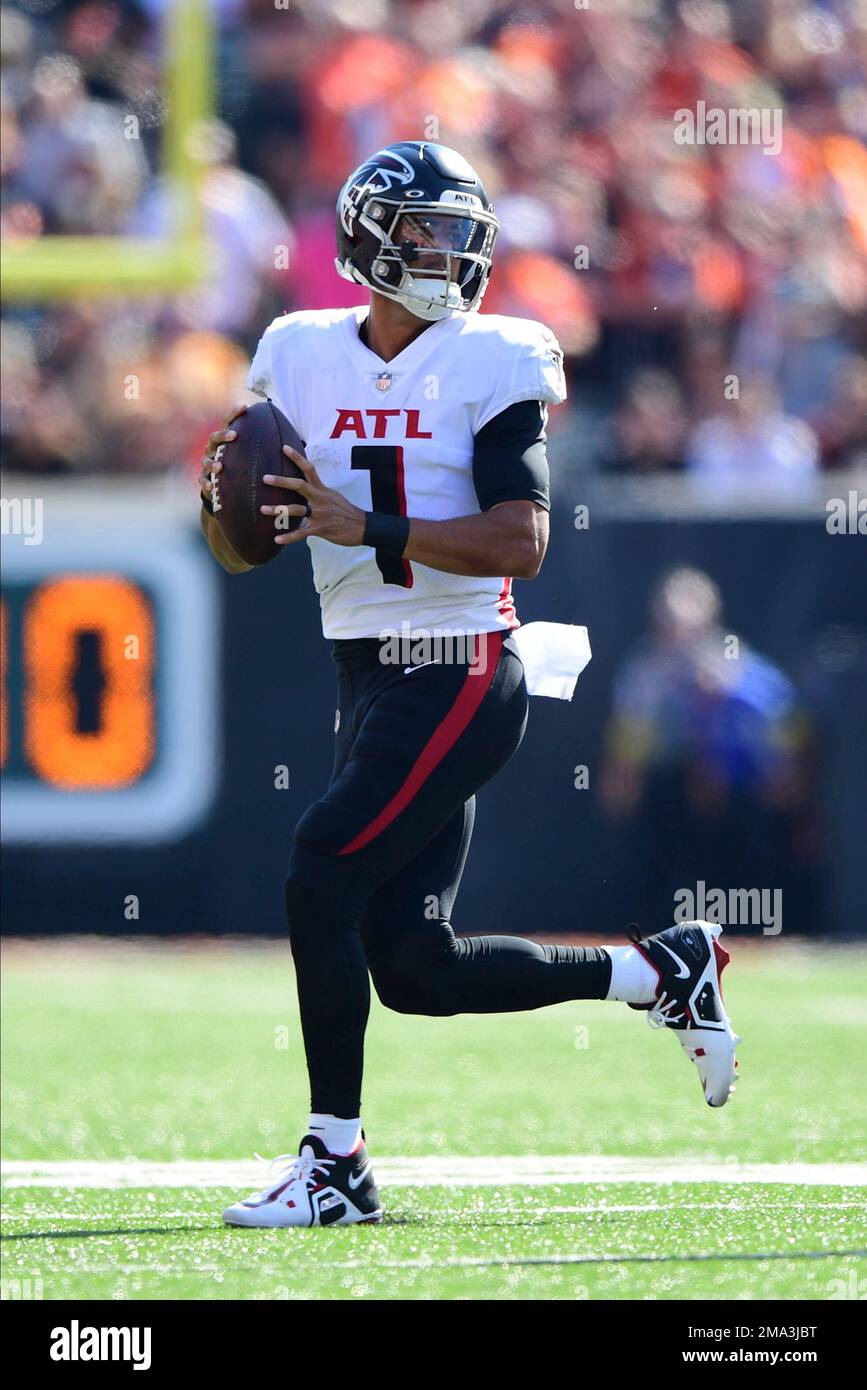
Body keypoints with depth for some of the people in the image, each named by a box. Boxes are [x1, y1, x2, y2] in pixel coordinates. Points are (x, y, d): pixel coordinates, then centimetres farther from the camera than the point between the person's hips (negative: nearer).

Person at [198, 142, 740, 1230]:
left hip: (460, 678, -6)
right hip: (368, 678, 6)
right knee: (415, 968, 4)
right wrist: (224, 494, -12)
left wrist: (364, 527, -25)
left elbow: (521, 542, -17)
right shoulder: (303, 360, 8)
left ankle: (334, 1162, -8)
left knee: (322, 876, -17)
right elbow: (239, 553, 11)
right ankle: (660, 971, 24)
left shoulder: (489, 366, -6)